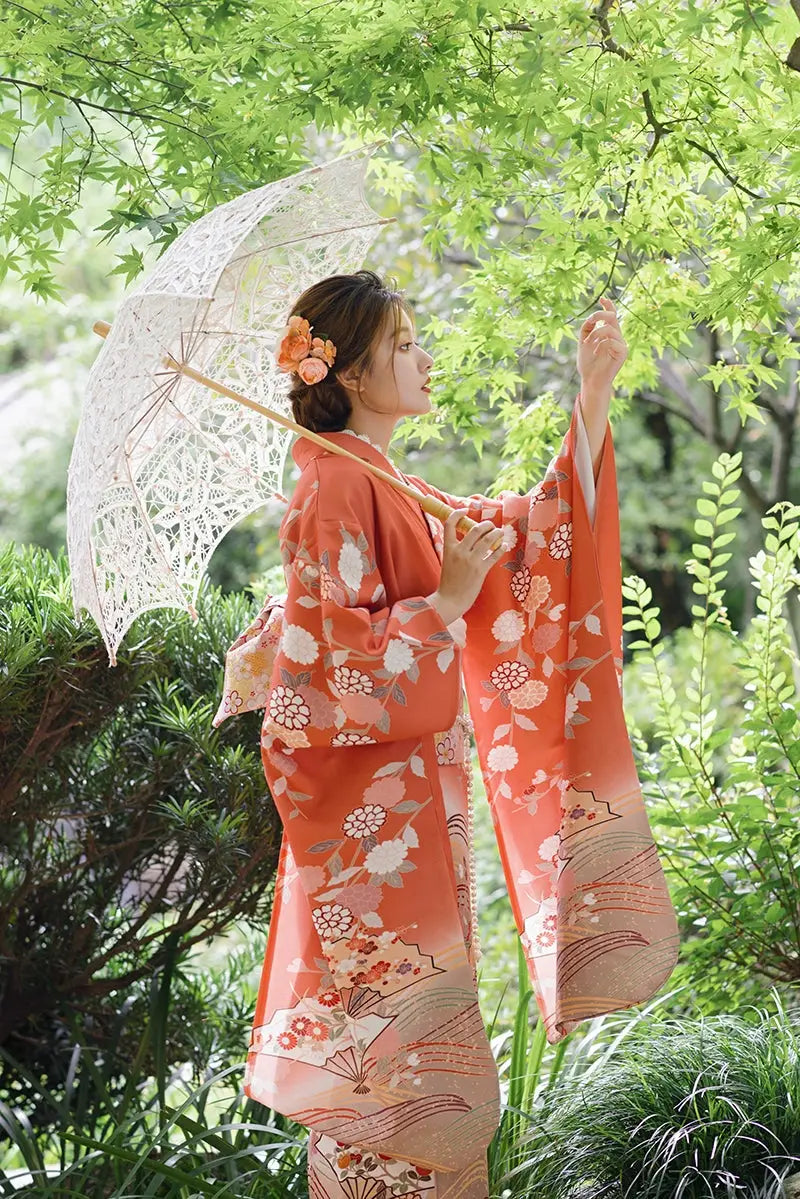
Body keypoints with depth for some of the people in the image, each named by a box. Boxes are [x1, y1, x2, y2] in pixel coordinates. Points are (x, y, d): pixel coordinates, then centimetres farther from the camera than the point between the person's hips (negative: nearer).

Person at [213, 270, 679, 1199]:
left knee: (414, 1039, 15)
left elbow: (542, 527, 16)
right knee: (391, 1052, -3)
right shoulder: (333, 488, -14)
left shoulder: (395, 491, 14)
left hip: (417, 801, 9)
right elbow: (332, 656, -20)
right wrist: (451, 598, -19)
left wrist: (595, 391, 12)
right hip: (370, 816, -9)